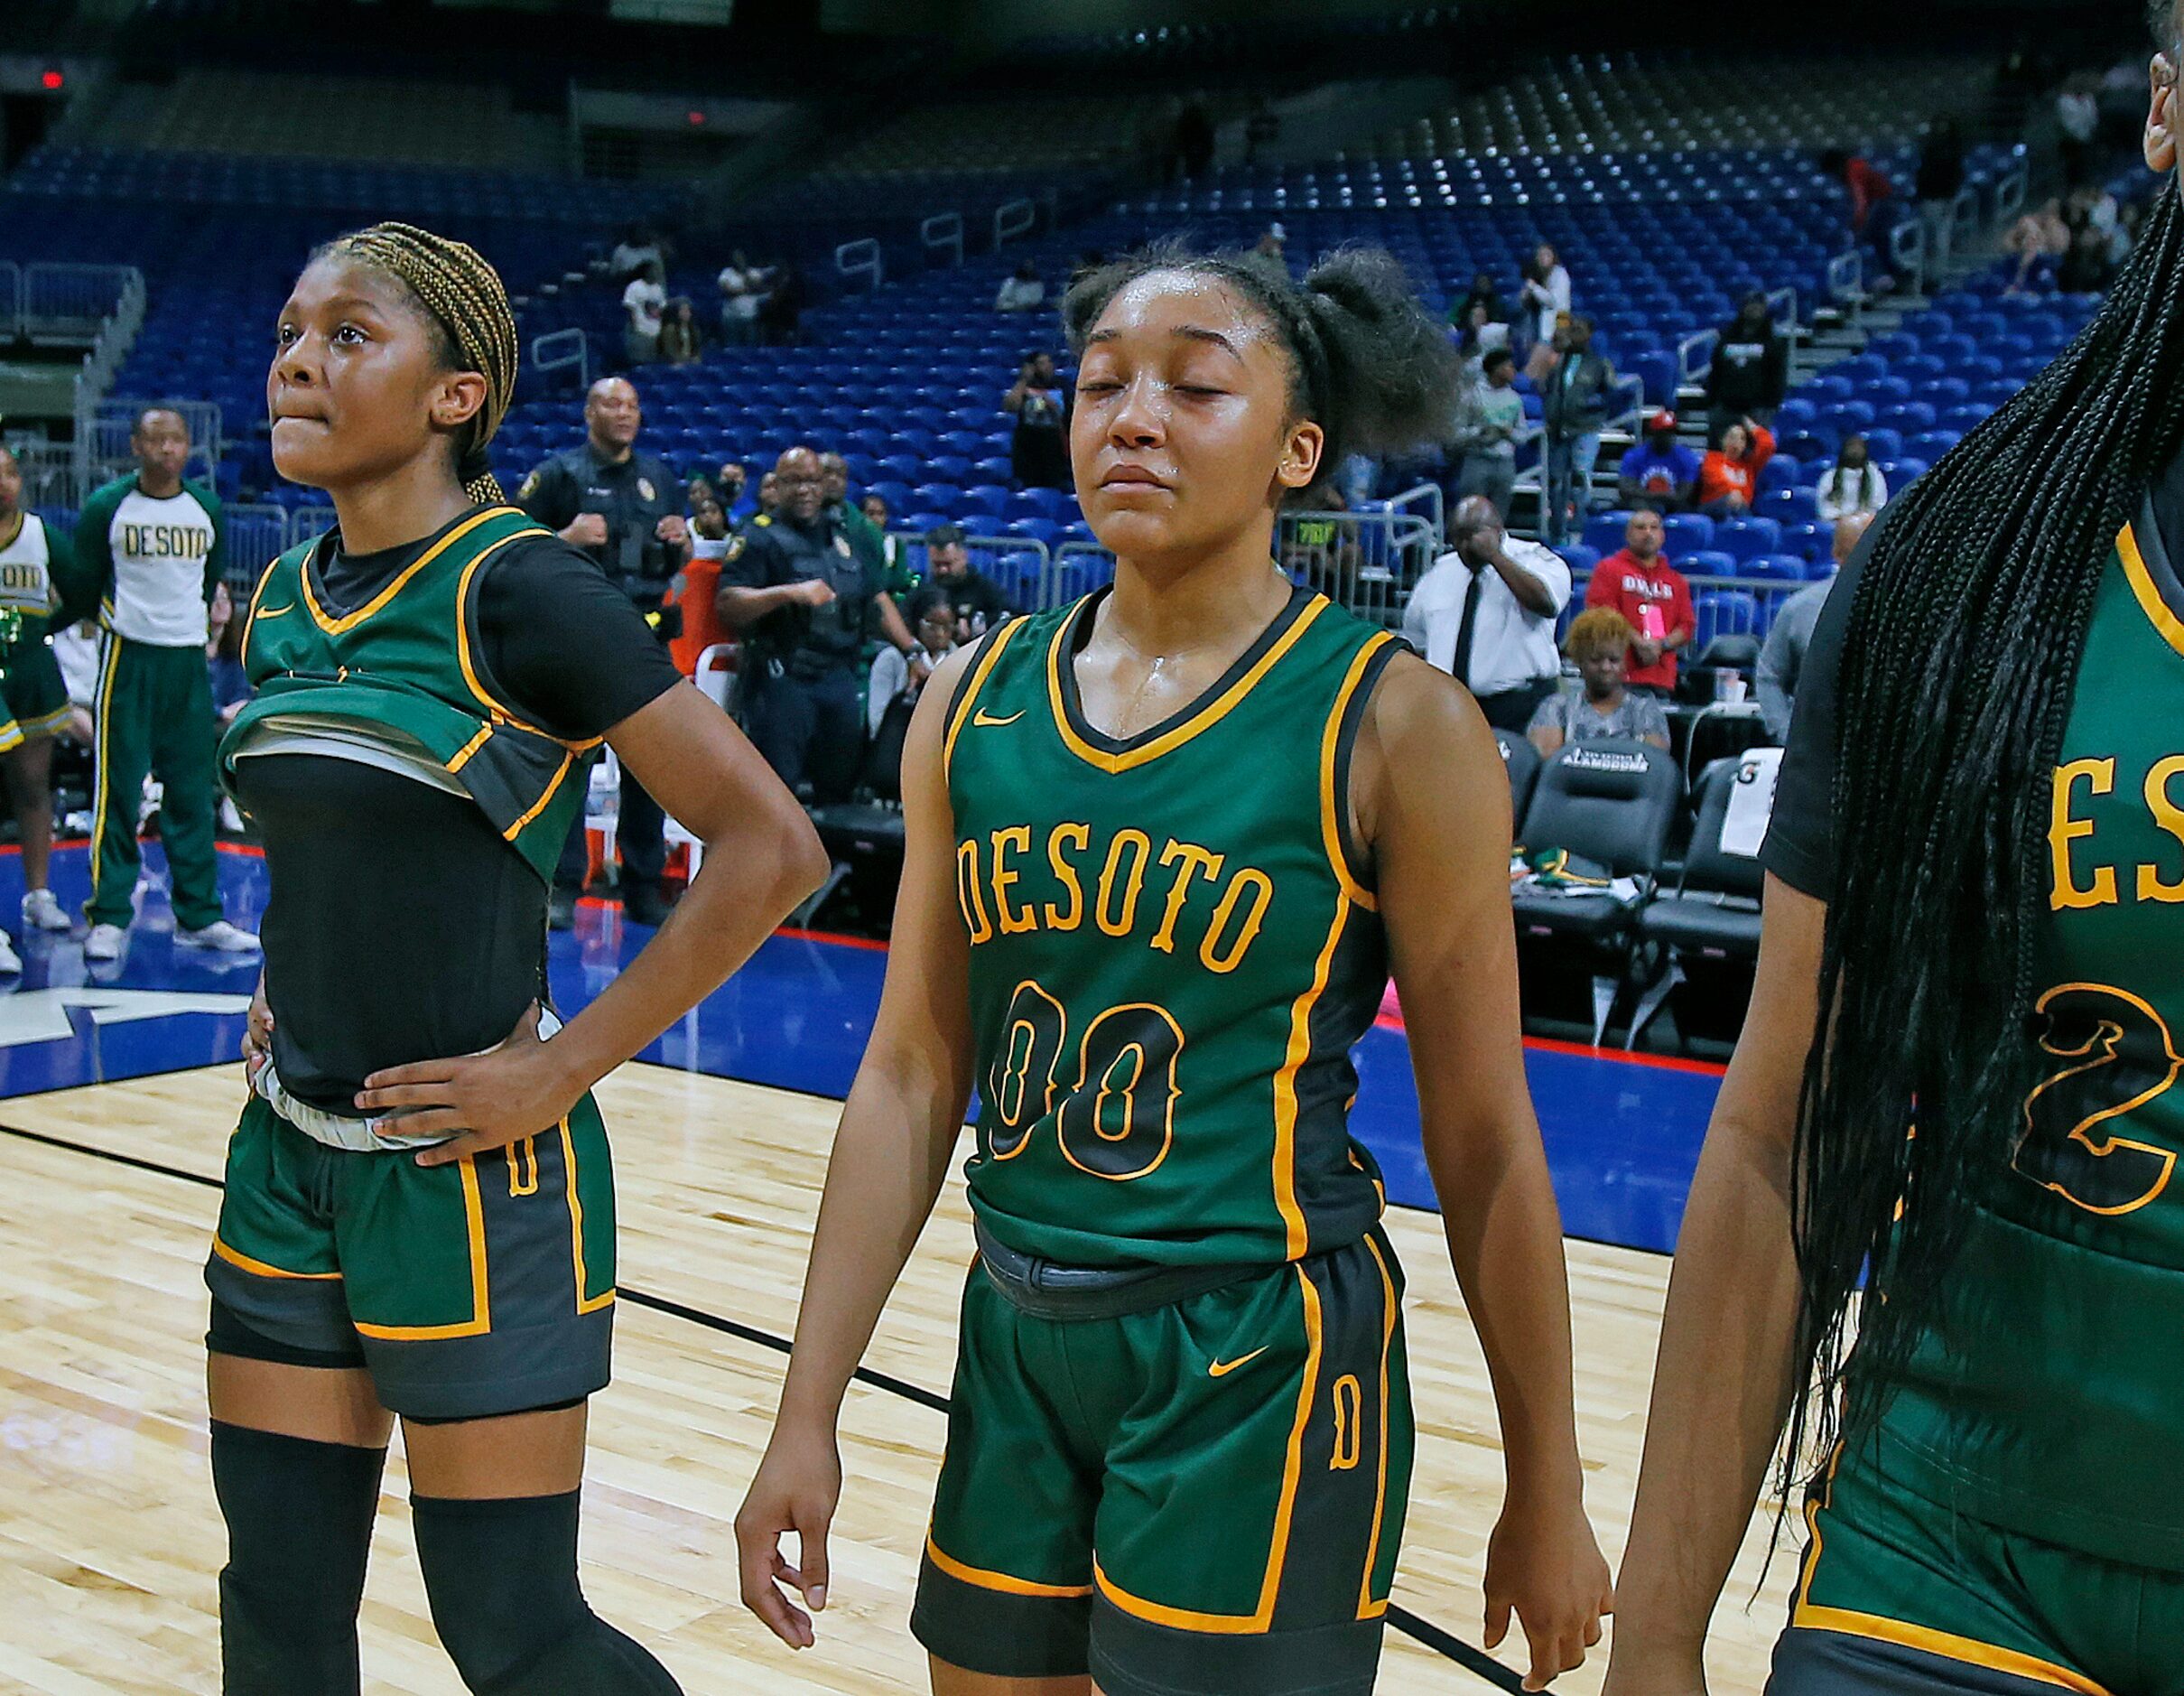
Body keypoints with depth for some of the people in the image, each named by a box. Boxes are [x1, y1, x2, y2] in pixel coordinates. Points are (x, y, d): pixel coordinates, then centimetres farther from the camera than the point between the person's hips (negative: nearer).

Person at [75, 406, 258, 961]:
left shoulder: (207, 510, 7)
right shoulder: (106, 507, -4)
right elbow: (85, 584, 6)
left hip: (188, 658, 4)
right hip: (127, 658, -4)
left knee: (192, 792, 7)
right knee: (118, 790, -4)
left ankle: (199, 916, 14)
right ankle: (108, 917, 2)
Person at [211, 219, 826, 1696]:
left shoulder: (519, 593, -15)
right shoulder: (281, 605, 7)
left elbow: (772, 849, -18)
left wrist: (564, 1068, -17)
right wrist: (281, 993, 10)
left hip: (470, 1175, -7)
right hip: (290, 1158, 7)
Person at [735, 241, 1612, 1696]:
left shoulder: (1391, 723, -11)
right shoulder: (974, 700, 1)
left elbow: (1482, 1138, -7)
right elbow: (912, 1075, 4)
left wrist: (1547, 1494, -2)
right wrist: (810, 1417, 3)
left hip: (1262, 1363, -4)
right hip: (1018, 1341, 5)